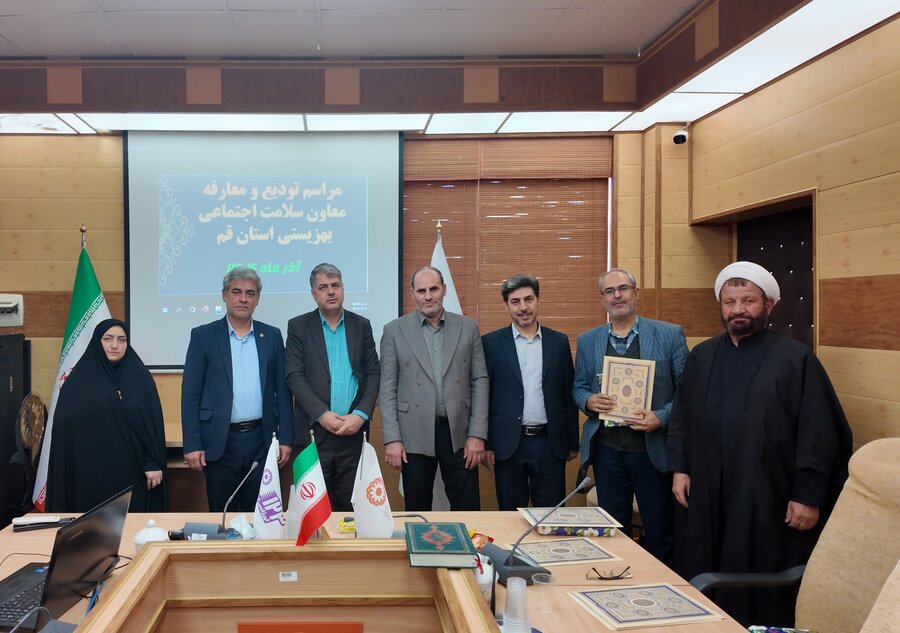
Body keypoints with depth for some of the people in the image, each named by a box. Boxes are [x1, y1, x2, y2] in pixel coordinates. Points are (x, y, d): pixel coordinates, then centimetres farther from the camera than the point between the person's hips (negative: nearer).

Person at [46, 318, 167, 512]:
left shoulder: (141, 377, 4)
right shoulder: (78, 380, 3)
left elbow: (154, 424, 0)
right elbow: (64, 426, 2)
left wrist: (153, 464, -7)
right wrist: (66, 471, -5)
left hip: (131, 470, 0)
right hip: (91, 471, 0)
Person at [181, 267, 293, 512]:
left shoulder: (272, 336, 7)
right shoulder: (203, 336, 1)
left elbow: (282, 391, 8)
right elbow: (190, 393, -1)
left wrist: (285, 438, 3)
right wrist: (192, 444, -7)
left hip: (261, 439, 2)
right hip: (220, 441, -2)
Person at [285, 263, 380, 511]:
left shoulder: (362, 325, 10)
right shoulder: (298, 326, 5)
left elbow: (373, 373, 5)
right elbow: (294, 376, -3)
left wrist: (360, 415, -9)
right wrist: (322, 414, -13)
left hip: (353, 431, 2)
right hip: (314, 432, -1)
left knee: (350, 505, 5)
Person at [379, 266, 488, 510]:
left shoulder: (467, 328, 6)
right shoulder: (395, 331, 2)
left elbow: (479, 382, 4)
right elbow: (387, 388, 1)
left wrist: (477, 435, -3)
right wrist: (392, 439, -5)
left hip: (459, 434, 1)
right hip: (415, 435, -1)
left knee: (467, 510, 6)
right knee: (417, 511, 8)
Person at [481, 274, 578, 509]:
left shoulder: (559, 341, 6)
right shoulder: (491, 343, 1)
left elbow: (568, 395, 8)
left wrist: (573, 443, 8)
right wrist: (486, 444, -3)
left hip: (550, 443, 1)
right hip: (508, 444, -1)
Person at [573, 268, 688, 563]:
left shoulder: (670, 335, -1)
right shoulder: (587, 341, 8)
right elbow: (578, 388, 15)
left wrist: (661, 418, -16)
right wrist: (588, 401, -7)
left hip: (652, 448, -2)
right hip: (606, 448, 3)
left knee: (659, 533, 5)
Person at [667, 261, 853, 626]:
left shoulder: (796, 359, -5)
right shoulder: (702, 356, 10)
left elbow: (818, 432, -8)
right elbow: (681, 417, 15)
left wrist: (808, 496, -11)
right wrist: (679, 468, 5)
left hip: (768, 500, -4)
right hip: (705, 498, 4)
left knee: (765, 597, 5)